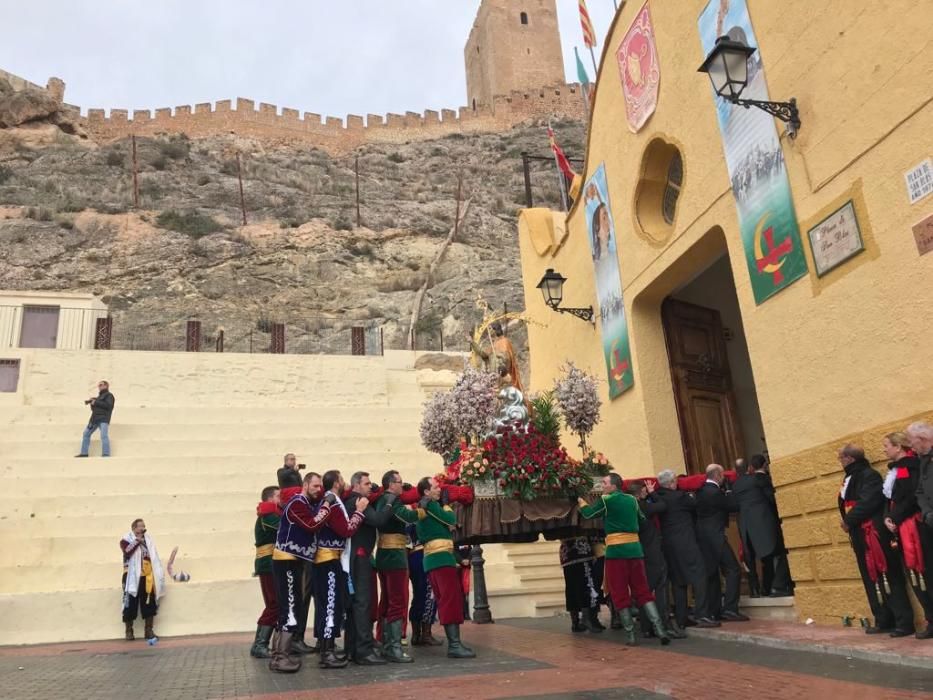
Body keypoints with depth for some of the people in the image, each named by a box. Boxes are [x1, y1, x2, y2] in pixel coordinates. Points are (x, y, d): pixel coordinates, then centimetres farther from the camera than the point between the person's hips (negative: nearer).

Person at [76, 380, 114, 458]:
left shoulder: (109, 395, 3)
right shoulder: (99, 396, 27)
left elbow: (108, 405, -15)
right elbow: (94, 409, 26)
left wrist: (96, 402, -11)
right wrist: (91, 403, 7)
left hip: (104, 419, -9)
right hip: (95, 419, 9)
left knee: (104, 435, -19)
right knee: (86, 434, 9)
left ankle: (106, 454, -24)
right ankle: (84, 452, 15)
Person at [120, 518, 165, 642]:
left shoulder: (147, 539, 15)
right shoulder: (127, 539, 1)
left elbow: (154, 558, 15)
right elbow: (127, 551, -22)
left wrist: (160, 574, 10)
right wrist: (137, 540, -18)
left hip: (147, 576, 4)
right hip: (133, 577, -4)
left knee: (149, 604, 4)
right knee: (131, 605, -1)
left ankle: (149, 630, 12)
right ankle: (129, 631, 11)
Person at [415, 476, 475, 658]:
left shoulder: (422, 508, 19)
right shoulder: (430, 504, -9)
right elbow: (451, 520, -8)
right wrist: (446, 504, 4)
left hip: (432, 559, 10)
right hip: (441, 558, -10)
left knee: (445, 600, 12)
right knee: (452, 599, -13)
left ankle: (453, 642, 15)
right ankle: (454, 645, -17)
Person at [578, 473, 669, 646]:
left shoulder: (606, 500, -5)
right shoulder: (632, 499, 9)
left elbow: (589, 514, 6)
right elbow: (642, 518, 24)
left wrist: (582, 503, 25)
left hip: (616, 551, -5)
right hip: (635, 549, 5)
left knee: (620, 594, 4)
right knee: (643, 591, 9)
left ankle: (630, 634, 4)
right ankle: (660, 630, -1)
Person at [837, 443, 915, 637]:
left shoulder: (869, 475, -12)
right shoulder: (851, 478, 17)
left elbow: (867, 503, -22)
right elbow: (847, 504, 18)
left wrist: (849, 521, -14)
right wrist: (848, 522, 2)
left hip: (873, 534, -10)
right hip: (860, 536, 10)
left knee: (888, 577, -6)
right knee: (871, 579, 12)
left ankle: (904, 622, -1)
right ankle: (884, 621, 19)